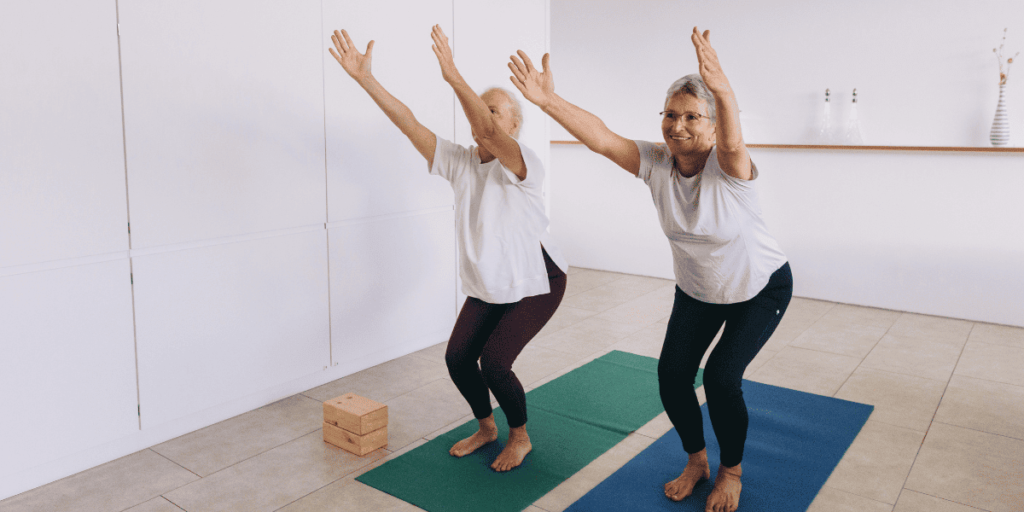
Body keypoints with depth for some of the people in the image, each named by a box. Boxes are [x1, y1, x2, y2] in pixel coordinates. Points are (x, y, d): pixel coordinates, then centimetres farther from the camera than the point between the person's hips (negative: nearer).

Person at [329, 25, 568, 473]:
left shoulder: (522, 166, -19)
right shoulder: (459, 162, -4)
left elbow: (490, 133, -40)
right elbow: (409, 124, -12)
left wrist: (455, 78, -49)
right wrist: (364, 78, -21)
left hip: (535, 283, -6)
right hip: (486, 287, 6)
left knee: (493, 360, -16)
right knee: (458, 357, -2)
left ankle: (520, 437, 11)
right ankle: (486, 427, 26)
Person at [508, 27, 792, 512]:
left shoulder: (729, 167, -29)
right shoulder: (655, 163, -18)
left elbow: (732, 141, -54)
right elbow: (601, 138, -32)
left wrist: (723, 91, -75)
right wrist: (550, 100, -48)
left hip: (762, 287, -4)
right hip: (697, 291, 5)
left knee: (721, 376, -15)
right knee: (671, 373, -5)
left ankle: (731, 472, 14)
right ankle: (696, 461, 23)